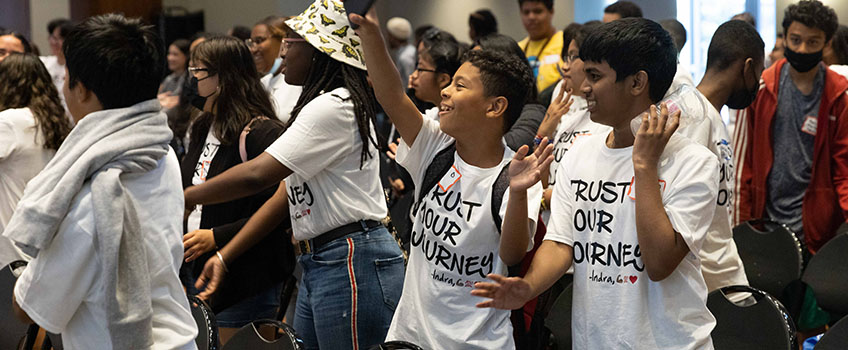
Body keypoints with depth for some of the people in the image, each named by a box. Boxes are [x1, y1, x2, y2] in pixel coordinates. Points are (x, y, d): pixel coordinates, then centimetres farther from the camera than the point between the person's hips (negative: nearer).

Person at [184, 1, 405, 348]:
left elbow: (257, 175, -21)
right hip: (316, 264, 10)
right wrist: (224, 255, 15)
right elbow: (287, 193, 18)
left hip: (353, 264, -10)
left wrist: (182, 198, -12)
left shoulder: (335, 106, -15)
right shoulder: (317, 106, 20)